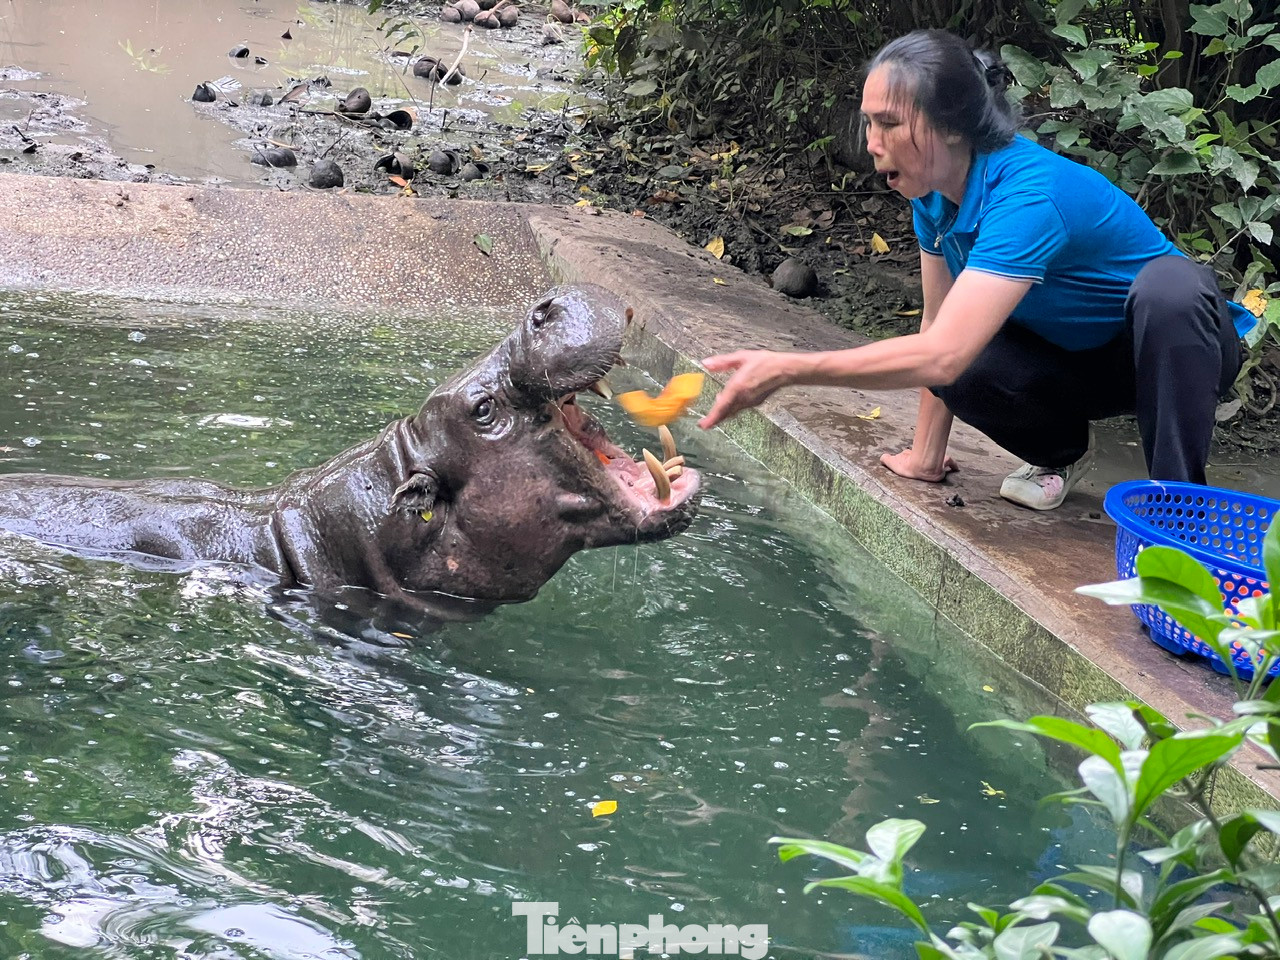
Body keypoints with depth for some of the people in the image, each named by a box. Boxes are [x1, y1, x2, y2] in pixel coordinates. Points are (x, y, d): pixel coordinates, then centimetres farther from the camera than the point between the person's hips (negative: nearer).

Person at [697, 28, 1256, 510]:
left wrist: (787, 369, -45)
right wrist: (926, 457, 1)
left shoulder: (1026, 196, -37)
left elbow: (941, 355, -45)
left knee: (1167, 285, -40)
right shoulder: (934, 194, -11)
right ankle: (1061, 450, 8)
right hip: (1076, 359, 6)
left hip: (1178, 349, -6)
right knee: (962, 373, -24)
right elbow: (937, 325, 0)